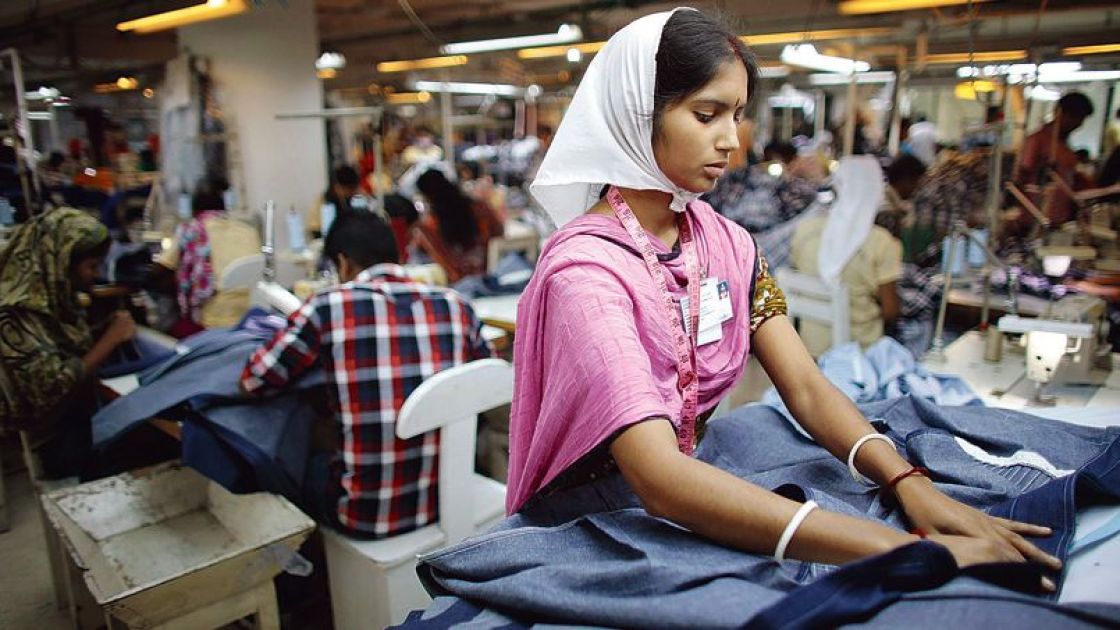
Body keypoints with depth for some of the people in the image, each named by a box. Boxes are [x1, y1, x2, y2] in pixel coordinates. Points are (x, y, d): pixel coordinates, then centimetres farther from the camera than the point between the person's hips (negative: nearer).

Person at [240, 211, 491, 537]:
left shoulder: (330, 306, -12)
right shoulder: (455, 305, -4)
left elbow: (254, 381, 0)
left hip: (370, 515, -4)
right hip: (452, 499, 4)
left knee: (311, 467, 29)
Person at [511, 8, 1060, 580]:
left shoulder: (727, 244, 0)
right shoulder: (584, 267, -23)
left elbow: (805, 387, -5)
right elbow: (659, 478, -32)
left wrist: (908, 481, -23)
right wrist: (893, 548, -35)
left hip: (696, 502, 5)